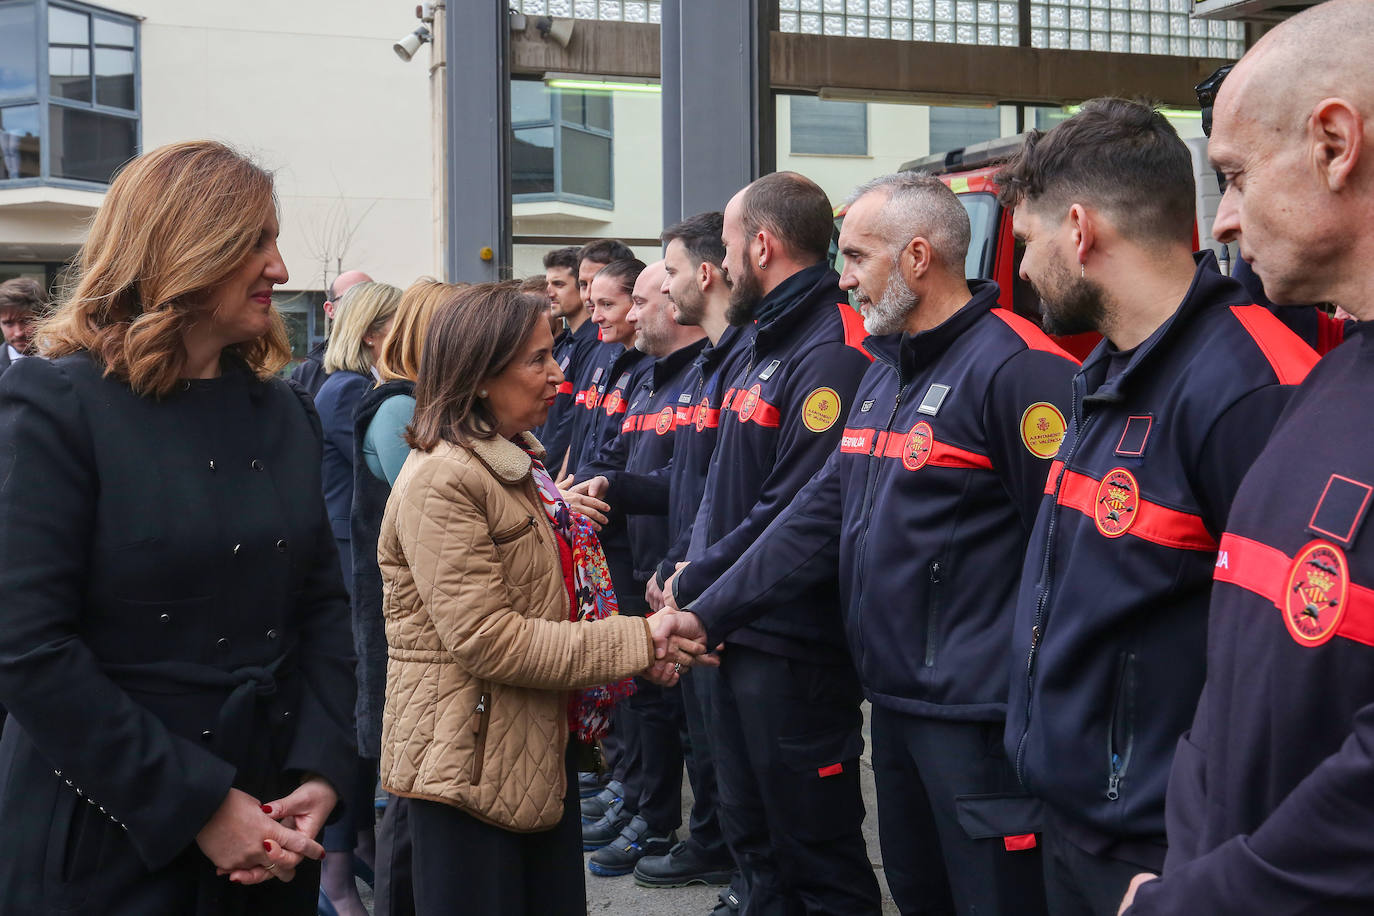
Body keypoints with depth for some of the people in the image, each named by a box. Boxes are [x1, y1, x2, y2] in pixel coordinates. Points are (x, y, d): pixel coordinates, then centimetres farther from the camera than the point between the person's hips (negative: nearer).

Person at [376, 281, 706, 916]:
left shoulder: (518, 464, 13)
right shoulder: (441, 479, -18)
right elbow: (486, 639, -24)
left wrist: (644, 643, 4)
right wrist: (635, 643, -21)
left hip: (543, 749, 9)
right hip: (472, 764, -9)